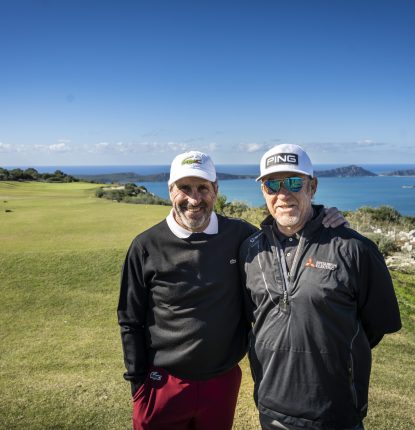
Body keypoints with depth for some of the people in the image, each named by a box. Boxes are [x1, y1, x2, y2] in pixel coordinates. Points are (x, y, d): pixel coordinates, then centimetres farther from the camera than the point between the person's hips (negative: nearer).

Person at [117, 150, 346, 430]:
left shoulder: (240, 236, -6)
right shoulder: (147, 246, -9)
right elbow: (130, 321, -2)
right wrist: (137, 381, -1)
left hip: (223, 382, 2)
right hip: (163, 383, -1)